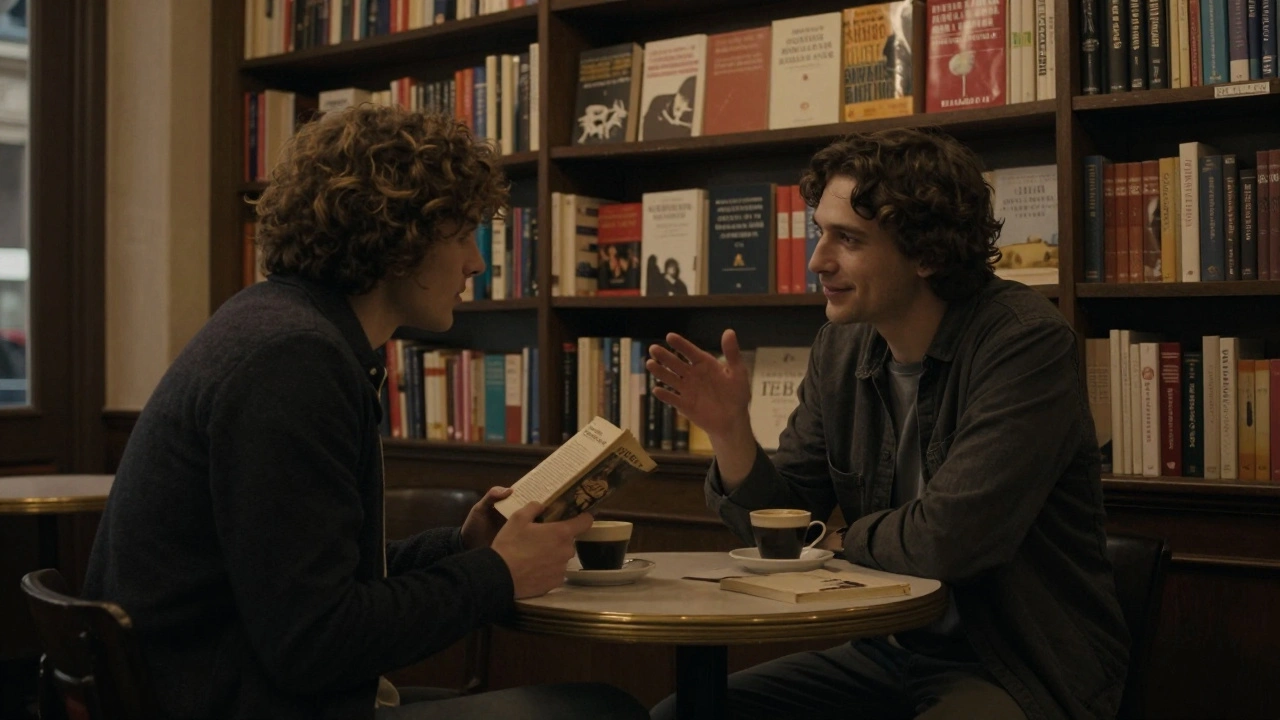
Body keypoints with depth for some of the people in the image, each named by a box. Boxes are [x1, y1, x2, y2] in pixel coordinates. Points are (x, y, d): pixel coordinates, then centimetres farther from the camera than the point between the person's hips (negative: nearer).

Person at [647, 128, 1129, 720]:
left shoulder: (1025, 342, -18)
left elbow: (948, 538, -26)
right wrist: (729, 430, -13)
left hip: (1020, 670, -6)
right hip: (889, 652, 6)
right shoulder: (841, 347, 2)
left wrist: (846, 540, -6)